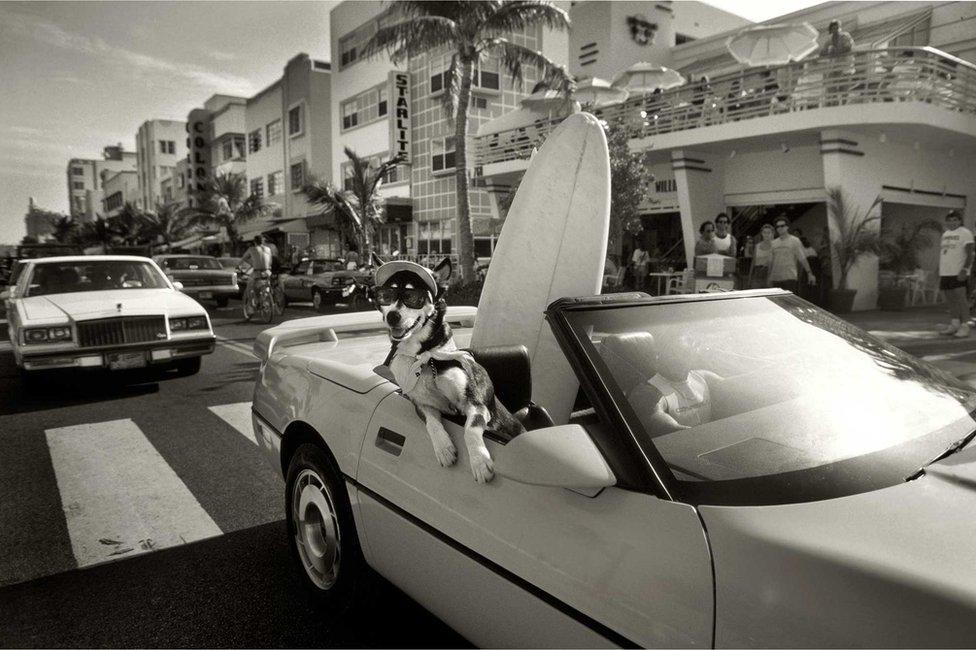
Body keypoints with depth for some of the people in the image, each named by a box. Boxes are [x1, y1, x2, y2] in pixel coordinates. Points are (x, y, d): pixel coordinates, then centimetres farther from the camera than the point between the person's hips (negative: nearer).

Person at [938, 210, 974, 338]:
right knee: (950, 299, 9)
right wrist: (939, 273, 17)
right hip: (945, 273, 7)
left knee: (960, 298, -9)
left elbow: (969, 254, -11)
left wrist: (964, 270, -22)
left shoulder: (965, 233, -4)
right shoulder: (945, 234, 17)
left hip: (958, 273, -7)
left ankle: (964, 326, -7)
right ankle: (954, 324, 15)